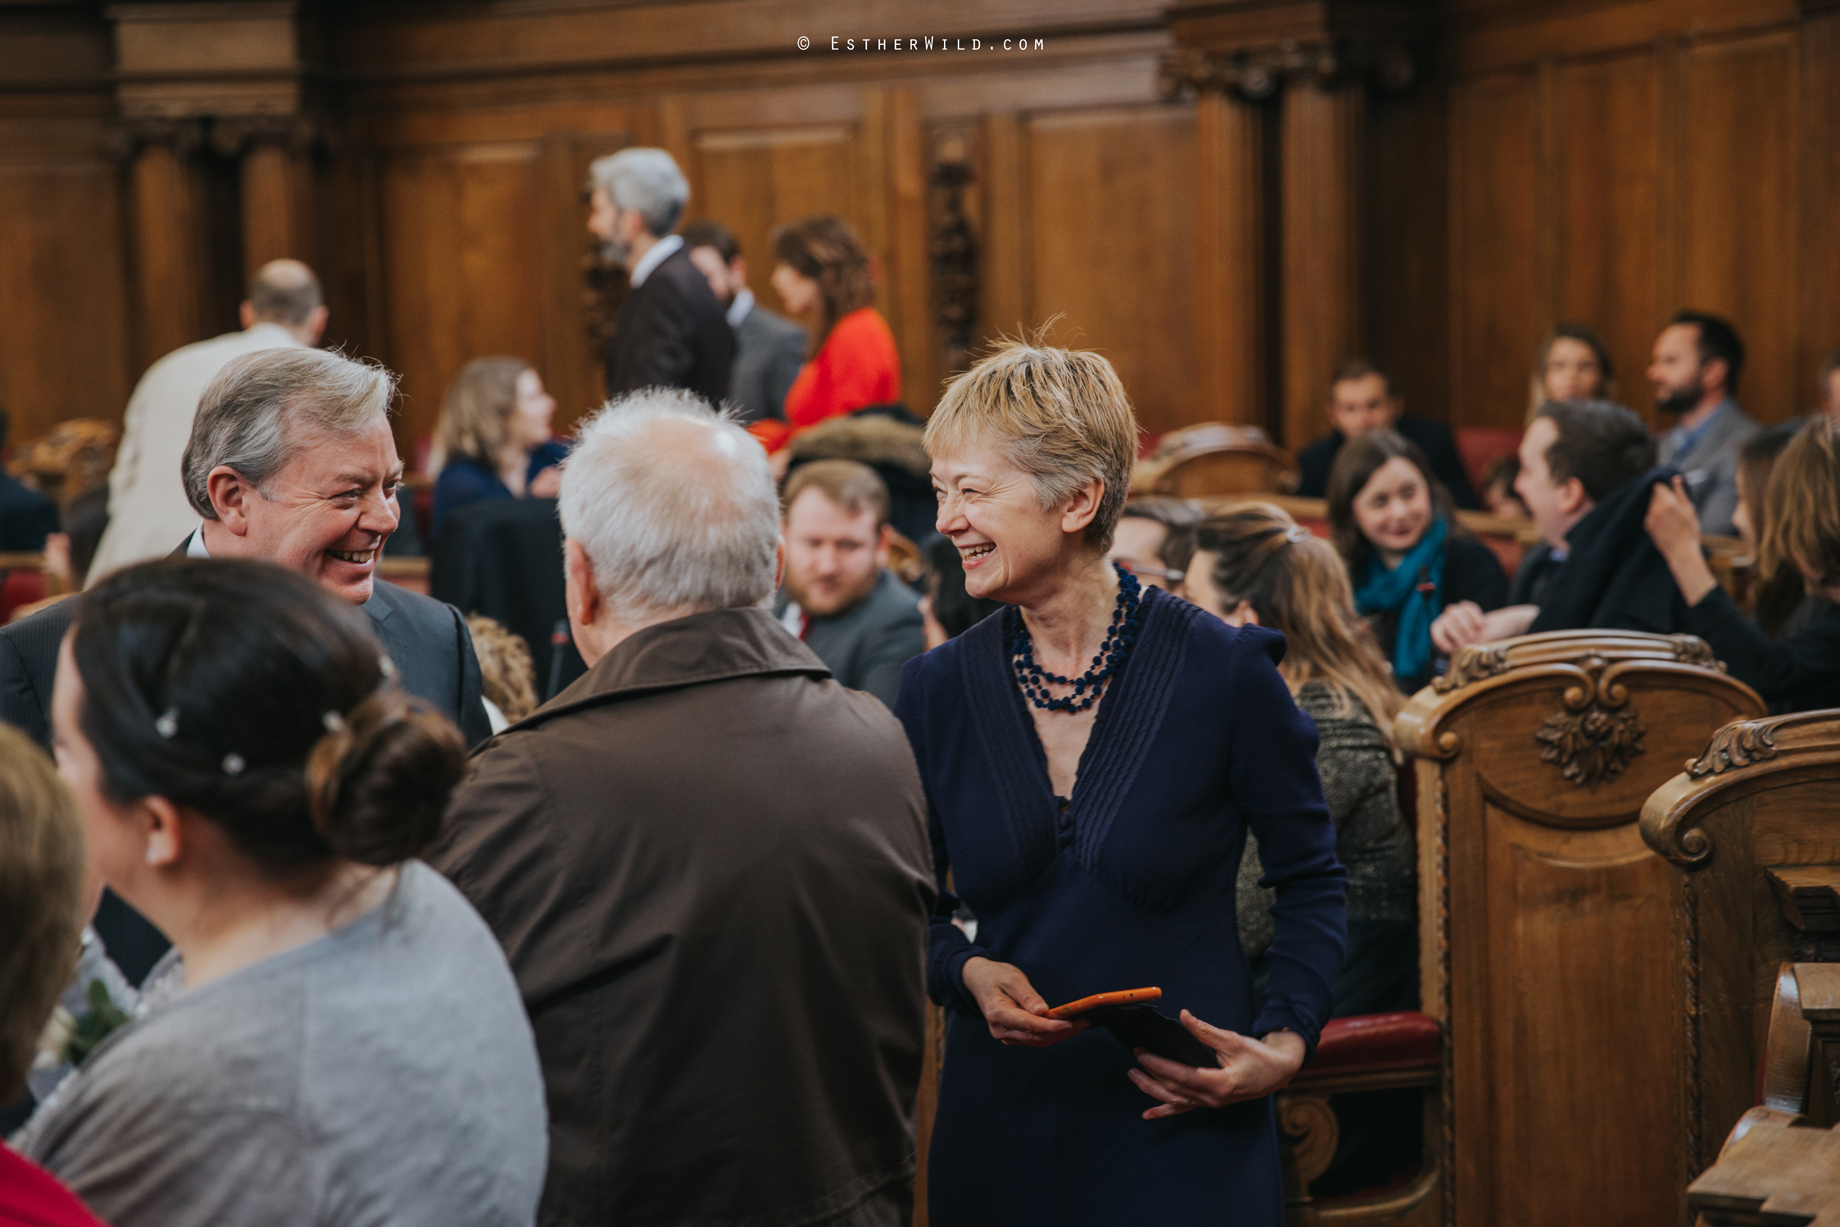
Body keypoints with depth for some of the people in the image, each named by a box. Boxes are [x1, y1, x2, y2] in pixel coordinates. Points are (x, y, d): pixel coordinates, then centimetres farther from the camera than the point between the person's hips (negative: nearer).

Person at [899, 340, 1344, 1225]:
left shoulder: (1225, 671, -8)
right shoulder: (936, 690, 0)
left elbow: (1311, 880, 3)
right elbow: (918, 912, 10)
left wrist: (1285, 1043, -10)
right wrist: (968, 972, -11)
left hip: (1187, 1129, -3)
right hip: (998, 1125, 3)